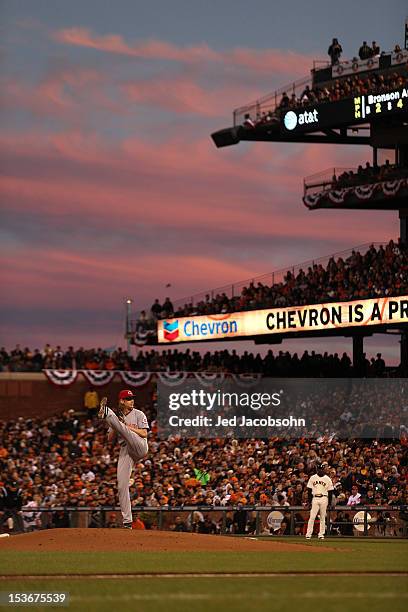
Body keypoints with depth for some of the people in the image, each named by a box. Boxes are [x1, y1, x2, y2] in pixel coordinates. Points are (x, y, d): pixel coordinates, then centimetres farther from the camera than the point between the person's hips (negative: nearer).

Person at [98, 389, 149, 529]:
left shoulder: (138, 414, 9)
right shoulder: (118, 417, 20)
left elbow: (144, 434, -3)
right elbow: (110, 439, 15)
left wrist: (126, 426, -7)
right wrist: (116, 427, -2)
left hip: (139, 448, -4)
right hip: (124, 451, 4)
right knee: (122, 485, -5)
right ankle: (127, 521, -2)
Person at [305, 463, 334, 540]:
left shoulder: (327, 479, 4)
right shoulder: (312, 478, 7)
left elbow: (330, 491, 5)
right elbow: (309, 490, 9)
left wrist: (330, 502, 1)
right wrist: (309, 500, 2)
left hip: (324, 499, 0)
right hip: (315, 499, 0)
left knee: (323, 517, 2)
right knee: (312, 517, -7)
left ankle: (321, 534, 7)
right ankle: (308, 534, -7)